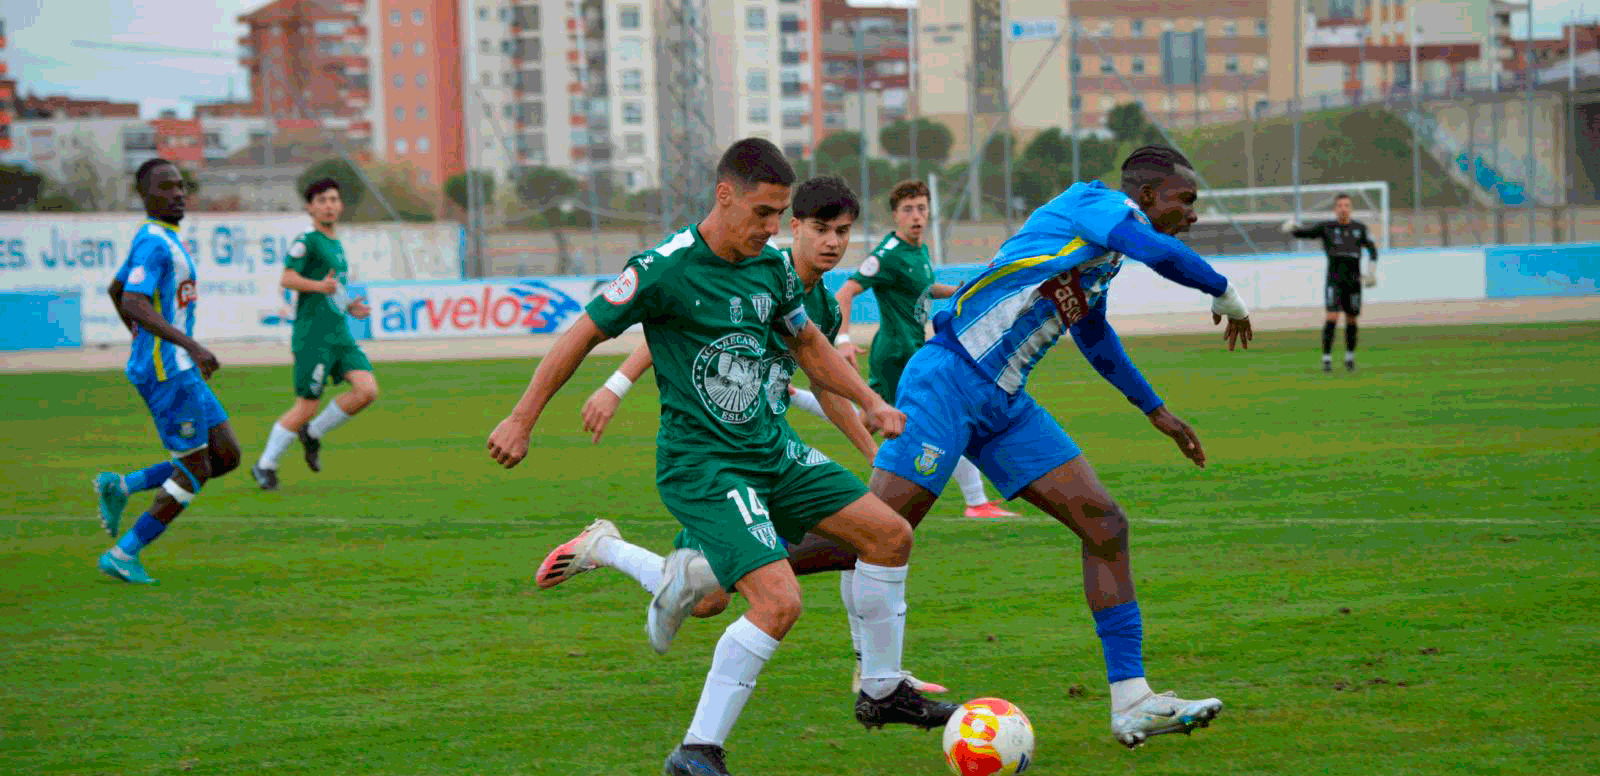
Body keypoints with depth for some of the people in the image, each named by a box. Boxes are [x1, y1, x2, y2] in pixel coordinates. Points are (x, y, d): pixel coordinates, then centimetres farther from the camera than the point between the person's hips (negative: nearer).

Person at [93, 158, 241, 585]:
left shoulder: (163, 239, 16)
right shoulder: (153, 241, -15)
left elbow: (115, 290, 29)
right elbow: (134, 303, -27)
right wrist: (191, 345, -32)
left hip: (180, 370, 10)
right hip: (166, 372, -10)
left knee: (227, 456, 8)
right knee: (194, 469, -5)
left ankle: (120, 486, 12)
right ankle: (124, 555, 2)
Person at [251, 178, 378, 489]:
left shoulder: (336, 245, 19)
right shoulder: (307, 242, -6)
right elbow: (287, 279, -19)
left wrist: (350, 306, 17)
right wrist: (319, 285, -34)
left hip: (340, 334, 7)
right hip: (312, 336, -7)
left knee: (367, 390, -10)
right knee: (306, 406, -6)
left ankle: (312, 434, 11)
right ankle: (265, 466, 11)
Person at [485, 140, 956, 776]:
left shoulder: (771, 267, 3)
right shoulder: (665, 269, -17)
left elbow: (807, 342, 22)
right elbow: (583, 335, -8)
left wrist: (870, 402, 14)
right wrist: (521, 420, -4)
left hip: (772, 449, 8)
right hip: (701, 465, -8)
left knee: (889, 534, 6)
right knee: (779, 602, -22)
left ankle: (881, 691, 24)